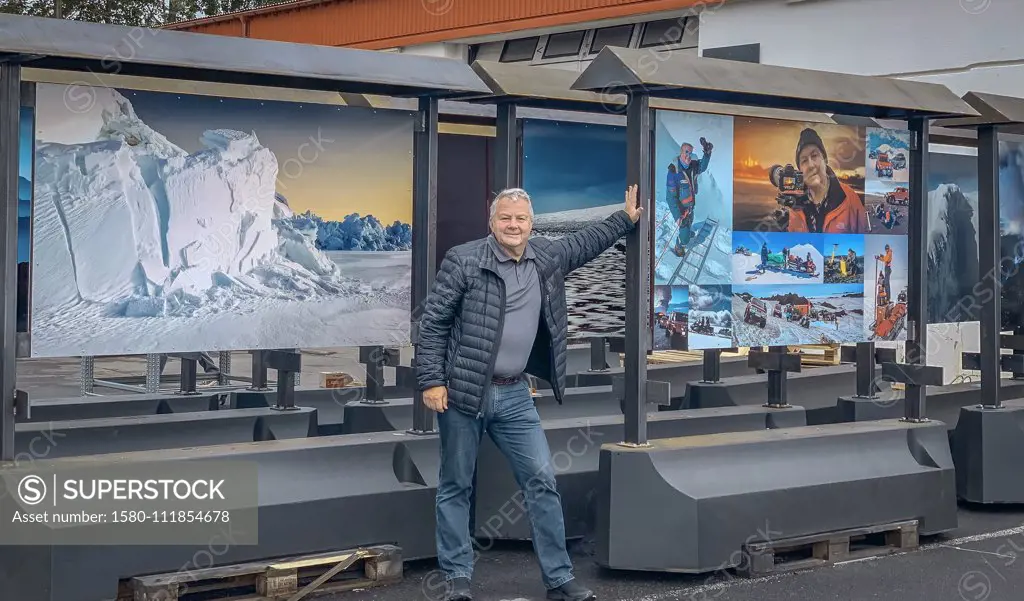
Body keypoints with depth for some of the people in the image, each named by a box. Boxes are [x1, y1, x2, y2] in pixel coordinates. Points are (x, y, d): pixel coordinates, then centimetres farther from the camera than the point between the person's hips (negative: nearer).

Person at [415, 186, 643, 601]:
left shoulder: (547, 258, 7)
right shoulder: (463, 261, -9)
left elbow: (585, 243, 27)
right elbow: (433, 322, -8)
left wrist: (626, 217, 30)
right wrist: (431, 381, -14)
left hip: (514, 395, 5)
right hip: (463, 393, -5)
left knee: (542, 480, 3)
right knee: (456, 487, 5)